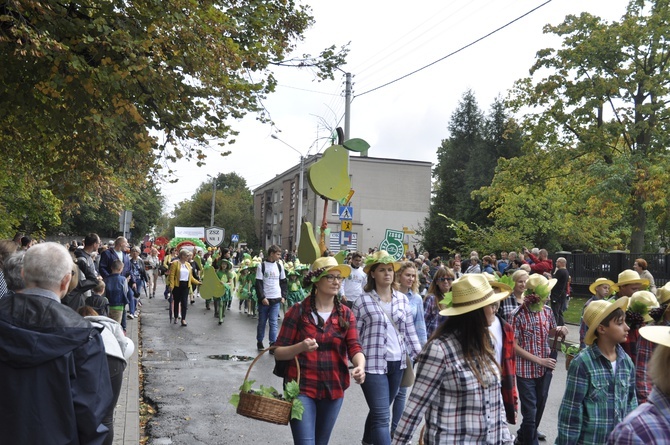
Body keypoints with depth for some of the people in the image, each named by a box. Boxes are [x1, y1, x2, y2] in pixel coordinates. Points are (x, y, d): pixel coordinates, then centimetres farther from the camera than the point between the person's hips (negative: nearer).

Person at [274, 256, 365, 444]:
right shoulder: (298, 311, -7)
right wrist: (300, 347, -27)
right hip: (301, 388, -4)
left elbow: (354, 347, -8)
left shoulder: (346, 314, 2)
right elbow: (278, 352, -7)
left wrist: (360, 366, -31)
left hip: (333, 389, 4)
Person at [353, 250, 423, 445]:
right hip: (373, 364, -5)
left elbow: (410, 331, 10)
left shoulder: (403, 299, 6)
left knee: (379, 411, 19)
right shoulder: (363, 301, -8)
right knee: (382, 416, -6)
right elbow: (354, 336, -5)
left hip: (397, 363, 5)